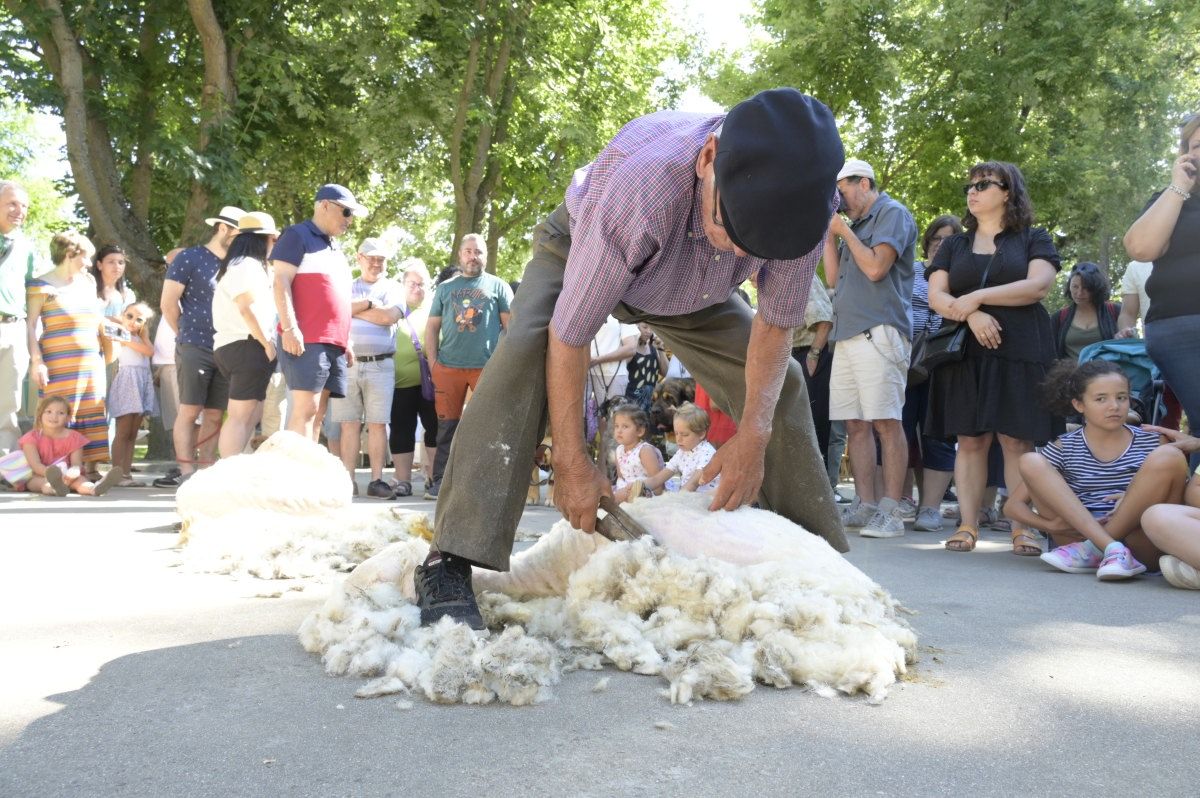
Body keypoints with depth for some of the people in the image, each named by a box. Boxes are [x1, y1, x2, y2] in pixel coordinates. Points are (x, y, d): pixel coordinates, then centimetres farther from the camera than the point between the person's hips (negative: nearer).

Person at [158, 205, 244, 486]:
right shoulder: (189, 258, 0)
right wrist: (187, 335, 7)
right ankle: (187, 472, -3)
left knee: (215, 415, 5)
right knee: (190, 410, -5)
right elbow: (168, 303, -2)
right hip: (195, 348, -5)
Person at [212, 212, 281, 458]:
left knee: (251, 415, 11)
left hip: (231, 347, 10)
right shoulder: (248, 265, -7)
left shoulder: (238, 265, 25)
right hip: (246, 347, -10)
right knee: (240, 416, -13)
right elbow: (246, 308, -18)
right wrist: (267, 343, -14)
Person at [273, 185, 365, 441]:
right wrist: (290, 328, -19)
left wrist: (346, 341, 22)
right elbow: (281, 282, -9)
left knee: (318, 413, 5)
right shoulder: (298, 235, 1)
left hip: (334, 343, 8)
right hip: (306, 340, -8)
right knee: (305, 409, -14)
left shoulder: (335, 248, 26)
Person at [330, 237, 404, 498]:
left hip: (380, 365, -1)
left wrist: (353, 309, -2)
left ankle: (377, 480, 1)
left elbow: (390, 316, -9)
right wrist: (370, 304, -7)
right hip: (346, 364, 2)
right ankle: (348, 480, 3)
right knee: (349, 424, 1)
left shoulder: (392, 287, 10)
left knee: (378, 424, -2)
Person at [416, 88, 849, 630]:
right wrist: (572, 463, -32)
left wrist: (754, 434, -29)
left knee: (779, 384, -7)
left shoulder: (800, 196, -33)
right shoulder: (634, 189, -46)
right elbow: (569, 336, -36)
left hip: (693, 290, 4)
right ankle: (450, 561, -32)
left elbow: (774, 323, -18)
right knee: (526, 352, -31)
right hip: (578, 251, -4)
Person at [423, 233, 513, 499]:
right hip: (448, 367, 2)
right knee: (446, 426, 4)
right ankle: (441, 480, 9)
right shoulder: (445, 288, 17)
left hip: (488, 367, -2)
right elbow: (431, 327, 15)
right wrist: (433, 363, 3)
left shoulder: (498, 286, 11)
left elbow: (511, 326, 7)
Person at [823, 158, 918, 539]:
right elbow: (834, 276, 22)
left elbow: (876, 268, -12)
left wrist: (844, 230, -1)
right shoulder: (855, 225, 23)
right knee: (856, 424, 5)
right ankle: (865, 507, 9)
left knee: (885, 422, -9)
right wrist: (830, 232, 15)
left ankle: (891, 512, -8)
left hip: (879, 332, -8)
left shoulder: (892, 213, 1)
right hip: (848, 335, 8)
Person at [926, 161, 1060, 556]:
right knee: (970, 440, -2)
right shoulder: (954, 245, 18)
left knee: (1017, 440, -6)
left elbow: (1039, 285, -7)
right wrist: (971, 314, -13)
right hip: (965, 352, 2)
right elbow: (936, 296, 6)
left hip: (1020, 351, -2)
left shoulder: (1034, 239, 11)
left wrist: (977, 296, -11)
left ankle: (1022, 528, -4)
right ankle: (968, 525, -1)